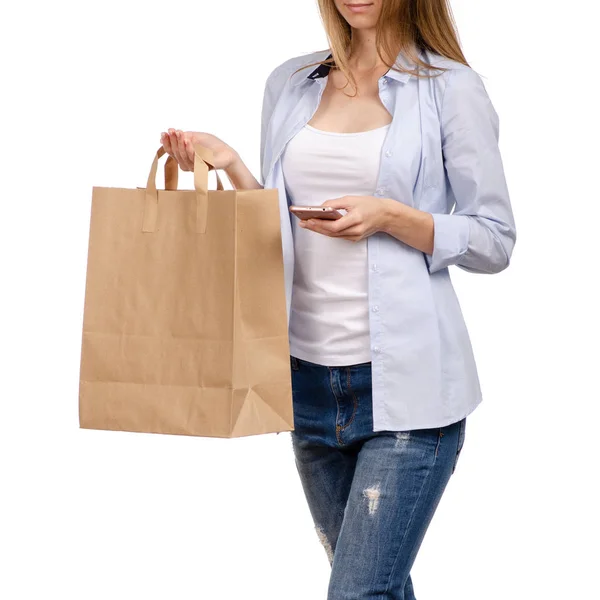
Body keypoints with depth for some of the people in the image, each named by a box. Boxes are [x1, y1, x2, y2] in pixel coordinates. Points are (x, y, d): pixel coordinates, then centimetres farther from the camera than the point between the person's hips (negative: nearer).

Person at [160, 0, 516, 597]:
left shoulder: (451, 88, -3)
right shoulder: (290, 83, 12)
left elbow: (496, 240, -3)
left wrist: (391, 217, -16)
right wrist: (228, 166, 0)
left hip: (404, 378, -5)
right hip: (310, 372, 5)